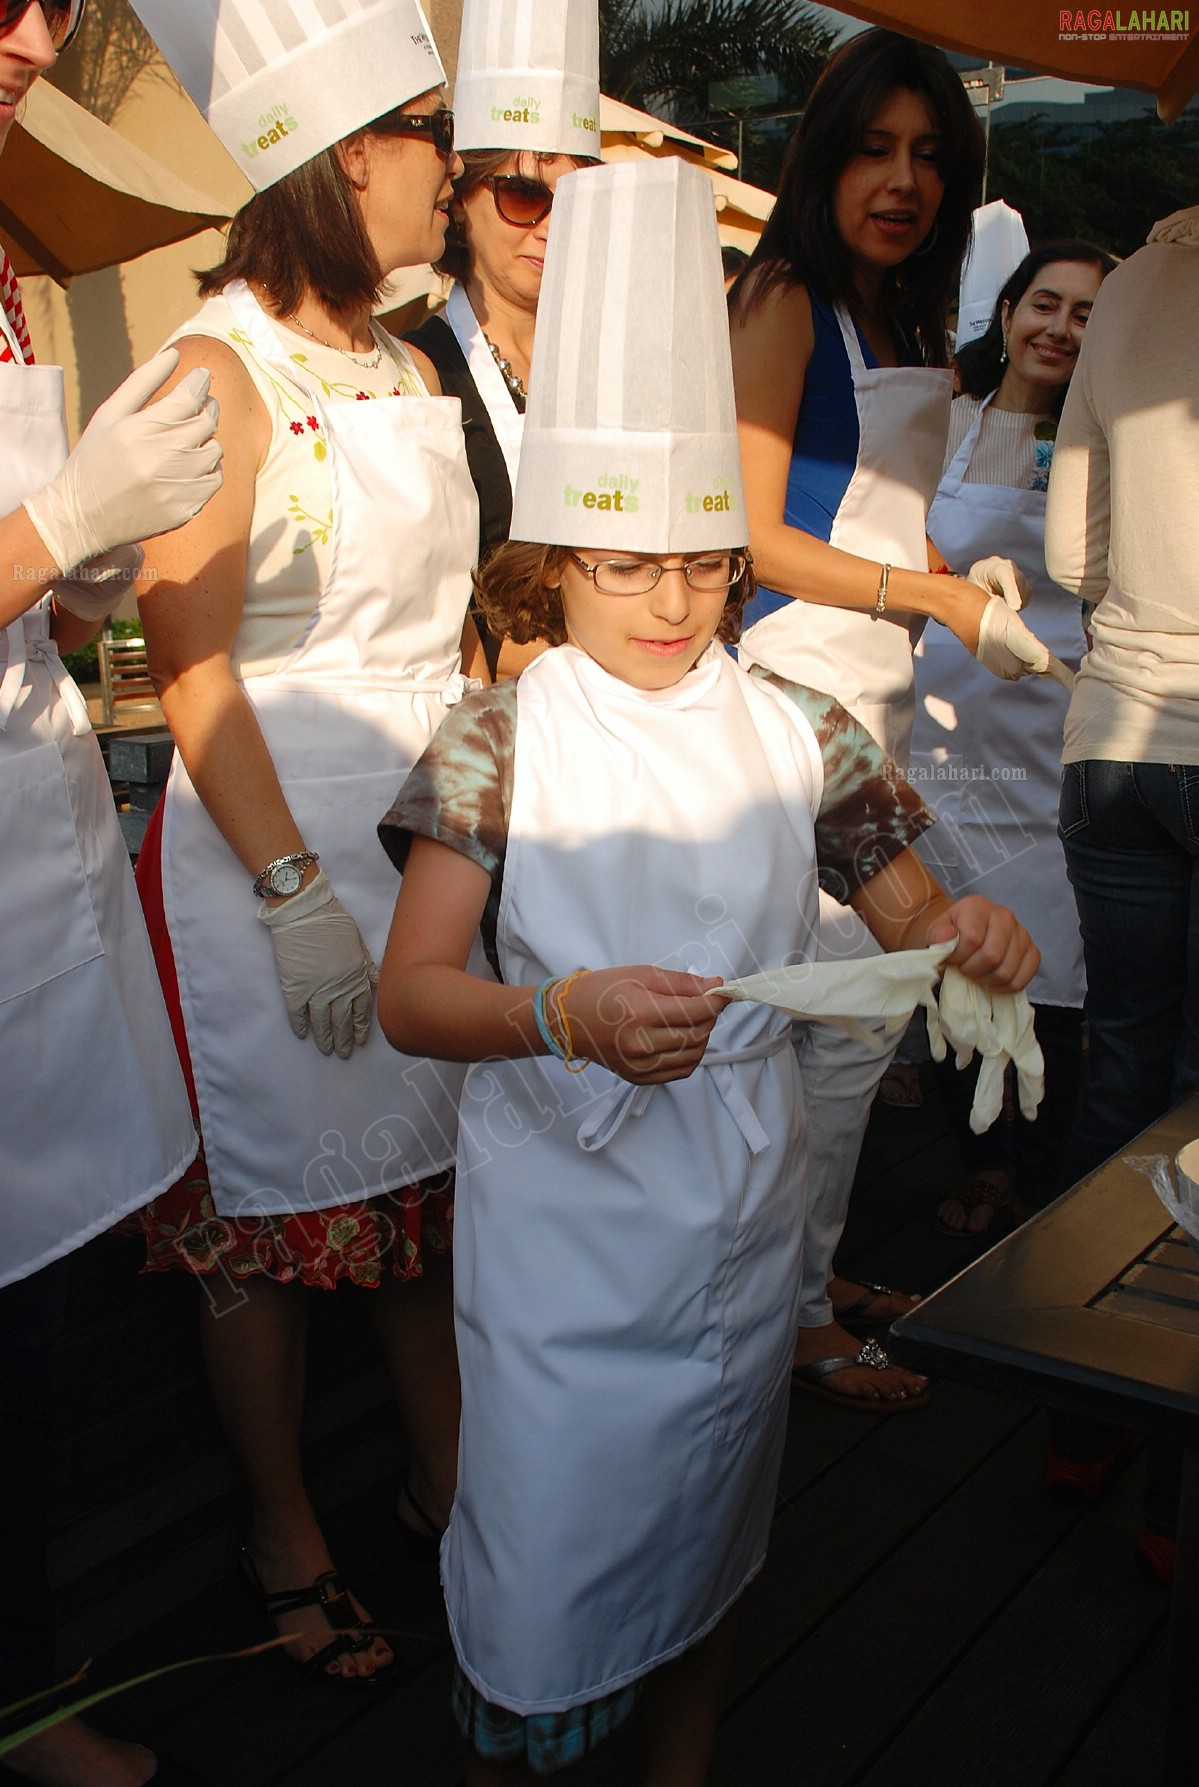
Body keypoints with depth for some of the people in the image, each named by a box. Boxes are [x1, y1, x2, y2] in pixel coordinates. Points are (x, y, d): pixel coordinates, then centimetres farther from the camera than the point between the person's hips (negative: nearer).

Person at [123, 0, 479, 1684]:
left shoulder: (404, 366, 11)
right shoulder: (223, 370, -12)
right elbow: (190, 668, -16)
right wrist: (297, 895, -20)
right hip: (272, 847, -7)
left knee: (435, 1170, 16)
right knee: (270, 1213, 7)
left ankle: (440, 1472, 35)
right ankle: (285, 1536, 27)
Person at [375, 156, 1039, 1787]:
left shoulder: (797, 733, -1)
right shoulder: (500, 743, -9)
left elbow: (914, 925, 5)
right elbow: (408, 994, -14)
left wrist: (972, 939, -19)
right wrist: (563, 1013, -32)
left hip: (741, 1214, 3)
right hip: (559, 1213, -3)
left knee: (706, 1533, 21)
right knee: (540, 1564, 3)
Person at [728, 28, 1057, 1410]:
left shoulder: (908, 319, 18)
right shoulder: (783, 301, -8)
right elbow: (758, 536, -13)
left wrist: (965, 579, 8)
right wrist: (939, 598, -12)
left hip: (880, 679, 9)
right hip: (800, 679, -8)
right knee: (844, 1013, -5)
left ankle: (811, 1266, 28)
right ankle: (796, 1318, 10)